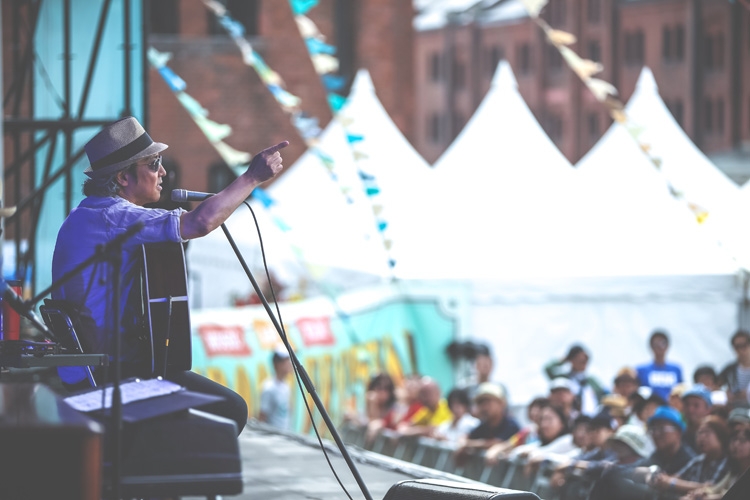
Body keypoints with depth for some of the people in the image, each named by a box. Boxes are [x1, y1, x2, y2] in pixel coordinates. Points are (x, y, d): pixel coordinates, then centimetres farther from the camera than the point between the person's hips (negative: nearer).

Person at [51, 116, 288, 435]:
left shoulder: (82, 217, 16)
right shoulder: (114, 217, -18)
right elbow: (200, 223, -29)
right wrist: (253, 177, -20)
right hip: (118, 371, -11)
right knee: (231, 409, -11)